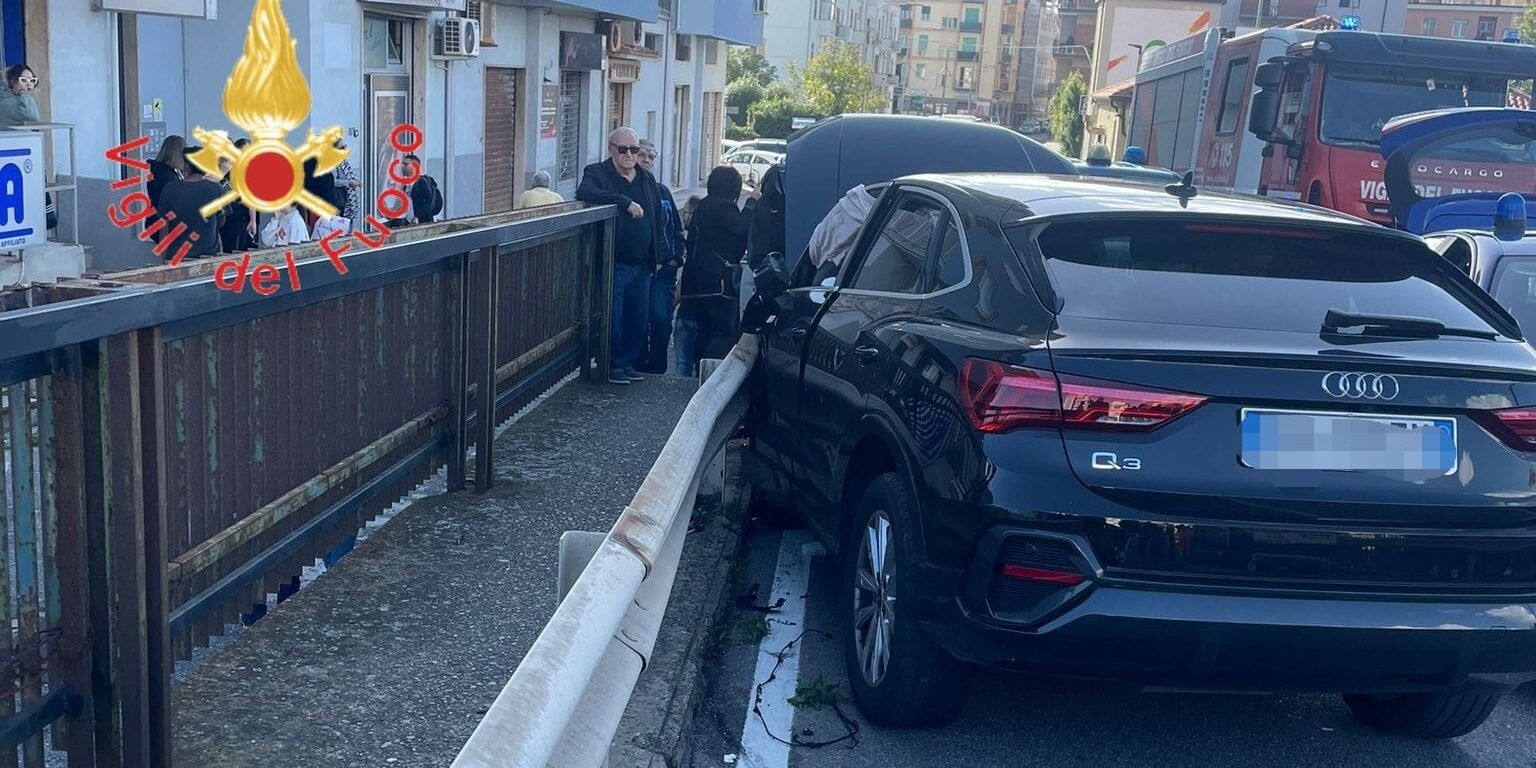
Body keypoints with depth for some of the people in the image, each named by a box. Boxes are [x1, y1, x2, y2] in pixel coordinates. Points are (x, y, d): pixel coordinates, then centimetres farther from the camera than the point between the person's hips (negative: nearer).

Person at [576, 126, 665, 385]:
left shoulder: (647, 179, 15)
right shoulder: (597, 173, -3)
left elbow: (657, 220, 21)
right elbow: (584, 193, -26)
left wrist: (657, 257, 16)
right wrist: (625, 202, -29)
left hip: (642, 266, 6)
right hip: (614, 264, -5)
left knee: (638, 318, 10)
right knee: (613, 317, -2)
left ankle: (629, 362, 23)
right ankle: (614, 365, 10)